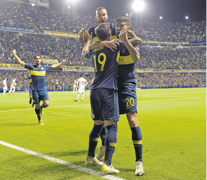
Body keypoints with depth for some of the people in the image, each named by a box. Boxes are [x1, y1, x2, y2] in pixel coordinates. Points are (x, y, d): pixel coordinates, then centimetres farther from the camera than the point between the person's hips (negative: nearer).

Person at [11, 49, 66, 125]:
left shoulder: (44, 67, 9)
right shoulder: (31, 67, 1)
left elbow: (53, 66, 26)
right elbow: (20, 62, -4)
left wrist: (61, 63, 32)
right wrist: (15, 54, -14)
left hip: (43, 89, 2)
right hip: (35, 90, -2)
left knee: (47, 103, -15)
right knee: (37, 106, 1)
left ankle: (42, 107, 22)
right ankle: (40, 120, 23)